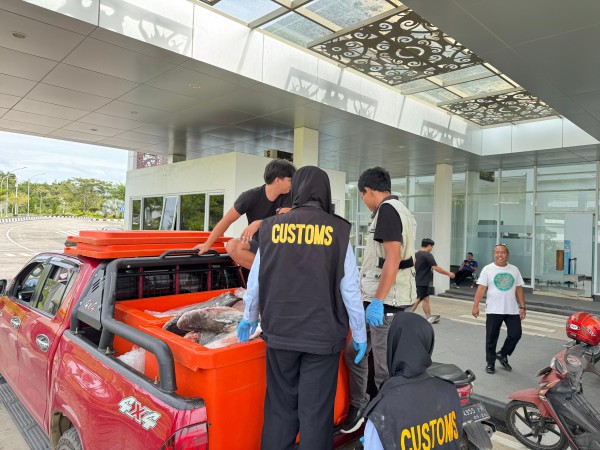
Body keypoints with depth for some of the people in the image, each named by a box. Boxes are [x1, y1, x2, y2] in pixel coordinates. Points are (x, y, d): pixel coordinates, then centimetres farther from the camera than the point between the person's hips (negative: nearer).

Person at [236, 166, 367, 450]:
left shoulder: (272, 228, -2)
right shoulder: (338, 231, -8)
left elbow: (255, 280, 6)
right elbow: (350, 289, -5)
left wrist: (249, 318, 22)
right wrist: (359, 334, 7)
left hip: (279, 333, 2)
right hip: (322, 336, -2)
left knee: (280, 406, 17)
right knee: (315, 410, 9)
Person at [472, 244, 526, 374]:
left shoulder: (514, 270, 7)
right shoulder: (487, 269, -3)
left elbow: (519, 290, 10)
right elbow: (481, 289, -6)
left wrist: (522, 307, 5)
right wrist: (475, 306, -12)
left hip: (512, 310, 3)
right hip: (493, 310, -3)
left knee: (516, 334, 3)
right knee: (491, 338, 4)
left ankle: (502, 355, 26)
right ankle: (490, 362, 19)